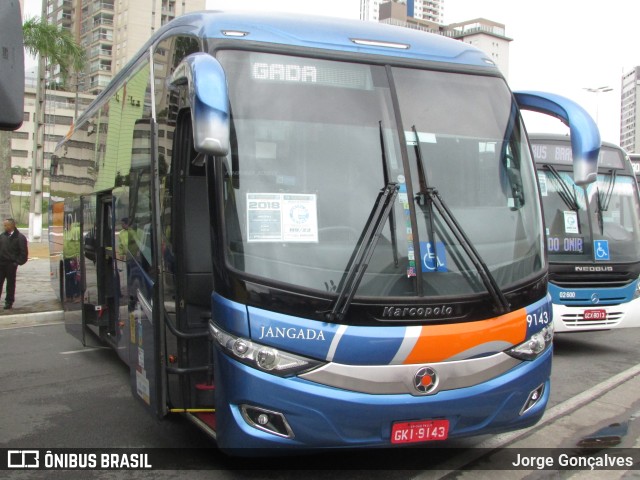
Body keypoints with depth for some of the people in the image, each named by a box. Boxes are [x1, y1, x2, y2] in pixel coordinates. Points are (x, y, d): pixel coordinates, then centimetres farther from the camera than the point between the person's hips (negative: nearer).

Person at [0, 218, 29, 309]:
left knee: (10, 283, 5)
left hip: (11, 264, -5)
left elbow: (24, 252, -7)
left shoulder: (20, 237, -7)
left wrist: (17, 262, -11)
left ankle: (9, 302, 14)